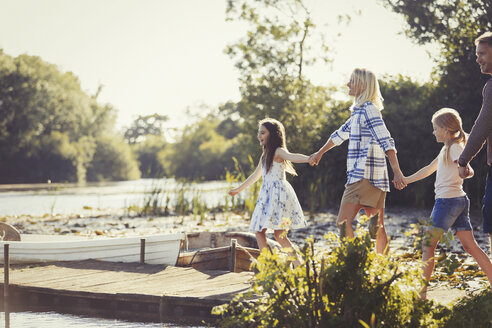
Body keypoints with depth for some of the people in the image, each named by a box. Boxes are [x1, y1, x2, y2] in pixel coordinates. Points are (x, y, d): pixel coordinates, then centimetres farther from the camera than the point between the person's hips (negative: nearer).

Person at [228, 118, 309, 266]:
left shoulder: (278, 151, -5)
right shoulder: (265, 155, 21)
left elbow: (292, 157, -26)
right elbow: (256, 175, 34)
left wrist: (309, 158, -47)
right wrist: (238, 189, 44)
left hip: (279, 193, -8)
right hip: (267, 196, 8)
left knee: (279, 234, -16)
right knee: (259, 231, 0)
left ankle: (299, 265, -12)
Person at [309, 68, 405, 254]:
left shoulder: (368, 109, -10)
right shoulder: (359, 111, 20)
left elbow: (386, 142, -20)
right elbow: (341, 134, 35)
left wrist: (397, 172, -29)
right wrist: (320, 153, 46)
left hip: (363, 176, -10)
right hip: (375, 178, 10)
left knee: (343, 222, -12)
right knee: (377, 226, 8)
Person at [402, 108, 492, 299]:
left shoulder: (455, 148, -9)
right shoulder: (446, 149, 19)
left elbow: (469, 171, -24)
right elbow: (429, 169, 30)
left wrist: (465, 170, -44)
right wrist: (407, 180, 35)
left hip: (448, 200, -9)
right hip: (460, 201, 9)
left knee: (428, 244, -5)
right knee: (470, 246, 5)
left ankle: (421, 290, -4)